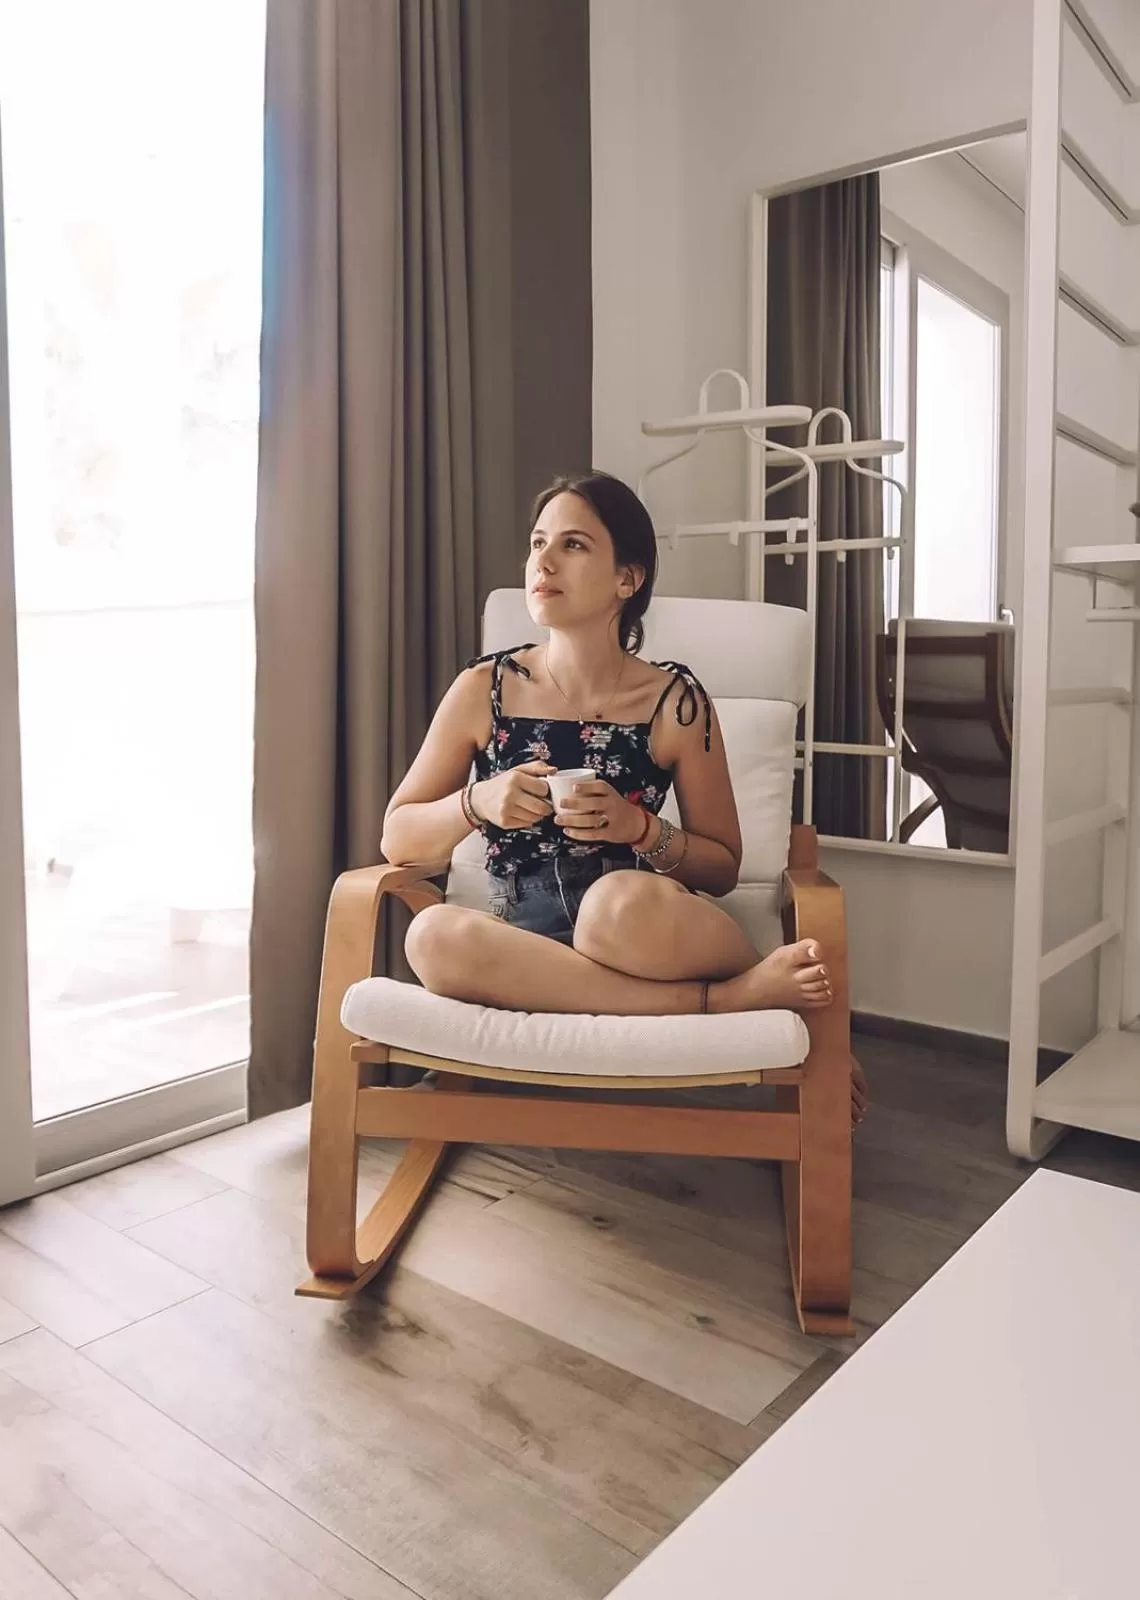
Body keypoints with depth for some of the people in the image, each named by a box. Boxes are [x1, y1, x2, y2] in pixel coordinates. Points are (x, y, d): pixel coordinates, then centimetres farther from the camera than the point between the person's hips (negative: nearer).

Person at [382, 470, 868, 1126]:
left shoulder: (675, 701, -3)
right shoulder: (484, 689, 2)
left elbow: (724, 867, 4)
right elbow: (398, 838, 6)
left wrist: (638, 827, -15)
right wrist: (477, 802, -14)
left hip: (642, 926, -3)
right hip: (526, 944, 3)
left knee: (621, 902, -39)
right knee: (435, 936, -32)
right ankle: (729, 1000, -23)